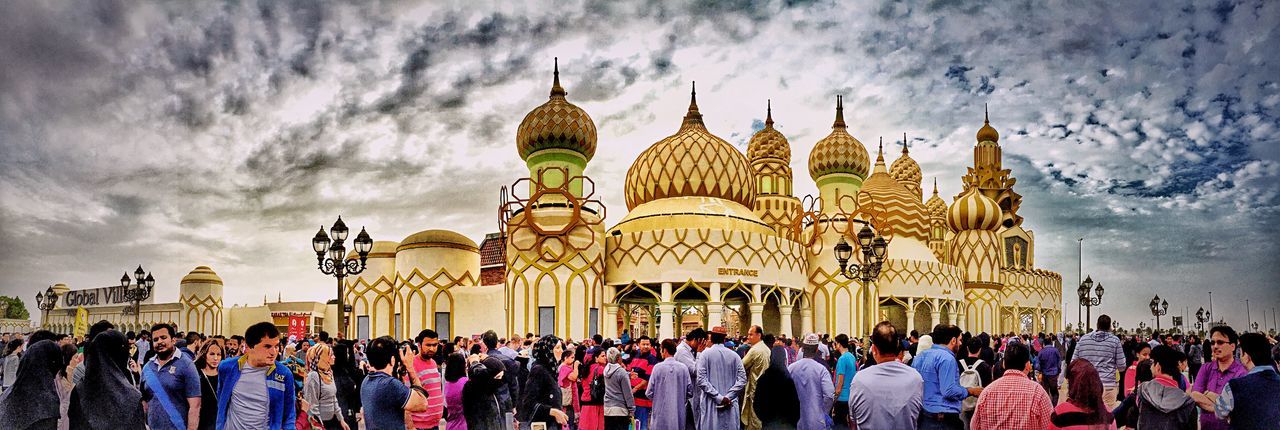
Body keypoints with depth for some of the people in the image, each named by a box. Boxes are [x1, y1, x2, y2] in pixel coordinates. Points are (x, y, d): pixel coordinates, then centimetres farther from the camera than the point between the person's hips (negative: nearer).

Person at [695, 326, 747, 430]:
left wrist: (718, 397, -13)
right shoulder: (734, 355, 3)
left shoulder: (705, 354, -3)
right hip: (730, 403, 2)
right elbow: (742, 380, -4)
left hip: (710, 404, -2)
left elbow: (701, 380, -12)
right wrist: (728, 397, -8)